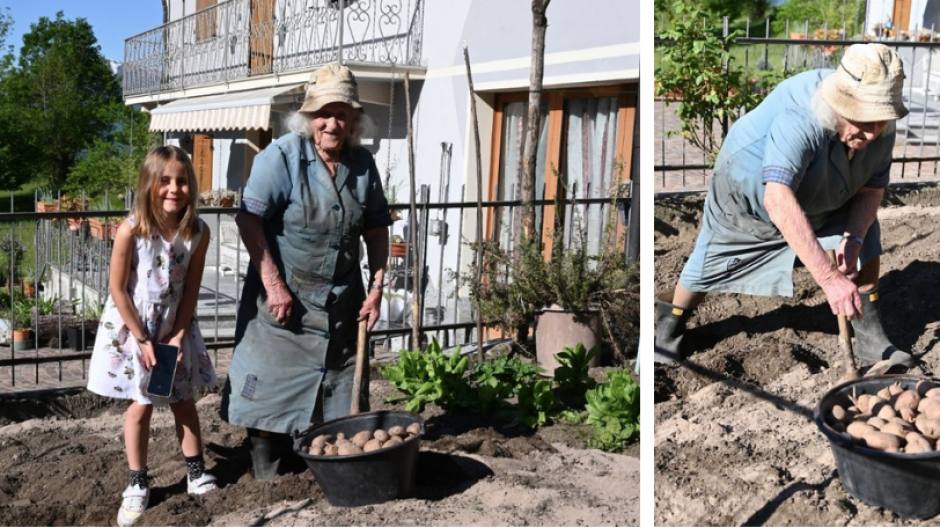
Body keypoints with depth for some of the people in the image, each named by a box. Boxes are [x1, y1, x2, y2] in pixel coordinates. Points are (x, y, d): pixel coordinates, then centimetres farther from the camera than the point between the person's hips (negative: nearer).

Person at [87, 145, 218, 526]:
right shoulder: (131, 230, -24)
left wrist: (178, 336, -10)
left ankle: (195, 471, 28)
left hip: (175, 327, 3)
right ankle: (137, 484, 21)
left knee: (183, 401, 13)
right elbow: (117, 289, -17)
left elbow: (191, 289, -6)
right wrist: (142, 340, -14)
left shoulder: (198, 232, -14)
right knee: (141, 406, 5)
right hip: (131, 329, -3)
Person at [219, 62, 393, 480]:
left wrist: (376, 287, 1)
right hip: (285, 296, -4)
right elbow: (249, 219, -18)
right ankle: (265, 464, 16)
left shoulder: (363, 164, 2)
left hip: (342, 302, 5)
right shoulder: (282, 156, -13)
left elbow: (376, 229, 9)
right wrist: (274, 284, -21)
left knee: (341, 388, 13)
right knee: (272, 383, 2)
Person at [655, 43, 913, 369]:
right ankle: (667, 331, 29)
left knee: (868, 238, -2)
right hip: (748, 194, -6)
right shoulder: (799, 120, -45)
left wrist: (853, 239, -28)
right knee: (710, 264, 3)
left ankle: (871, 340, 10)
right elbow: (778, 200, -57)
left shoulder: (881, 126, -23)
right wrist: (829, 278, -60)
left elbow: (872, 187, -9)